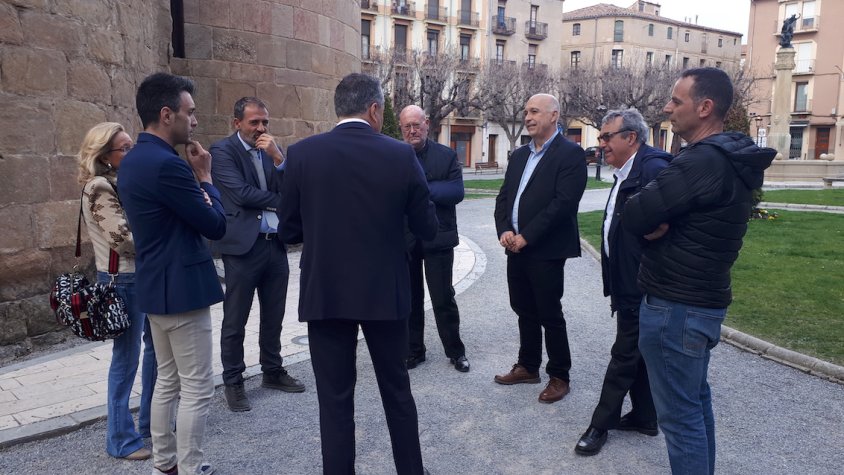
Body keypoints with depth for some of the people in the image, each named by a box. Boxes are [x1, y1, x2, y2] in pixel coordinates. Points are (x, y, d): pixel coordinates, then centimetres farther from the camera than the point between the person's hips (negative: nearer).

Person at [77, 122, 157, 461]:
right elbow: (125, 239, -21)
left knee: (157, 347, 17)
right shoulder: (100, 188, -17)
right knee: (127, 357, 1)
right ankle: (120, 439, 17)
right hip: (123, 279, -9)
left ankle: (151, 420, 33)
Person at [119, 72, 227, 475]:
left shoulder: (133, 161, 10)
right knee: (197, 388, 1)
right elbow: (217, 225, -15)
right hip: (181, 288, -10)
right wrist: (205, 177, -5)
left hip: (155, 286, 10)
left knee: (168, 380, 19)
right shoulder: (167, 164, -21)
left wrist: (193, 178, 5)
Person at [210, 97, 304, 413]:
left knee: (274, 316, 15)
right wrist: (279, 200, -5)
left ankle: (272, 372, 30)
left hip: (276, 243, 6)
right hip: (243, 245, -6)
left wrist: (277, 157, -12)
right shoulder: (222, 150, -5)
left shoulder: (272, 150, 12)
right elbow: (241, 194, -17)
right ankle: (233, 383, 17)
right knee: (235, 321, 4)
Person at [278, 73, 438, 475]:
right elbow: (428, 228, 0)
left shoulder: (302, 153, -6)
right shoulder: (401, 155, -6)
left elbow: (288, 231, -1)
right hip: (385, 292, 1)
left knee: (335, 400, 9)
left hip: (325, 294, -1)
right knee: (397, 390, 19)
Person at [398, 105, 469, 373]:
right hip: (404, 238, 2)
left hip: (437, 238, -1)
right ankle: (414, 351, 26)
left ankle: (455, 352, 21)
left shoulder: (446, 156, 1)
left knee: (443, 299, 5)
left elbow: (457, 191, -10)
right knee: (410, 299, 12)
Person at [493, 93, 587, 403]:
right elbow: (504, 196, 14)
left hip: (546, 250, -7)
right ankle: (528, 366, 31)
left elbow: (563, 203, -18)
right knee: (524, 311, 16)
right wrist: (504, 230, -4)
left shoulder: (571, 154, -8)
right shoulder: (519, 155, 15)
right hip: (516, 248, 7)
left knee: (550, 316, 2)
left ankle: (559, 377, 17)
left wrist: (526, 236, -18)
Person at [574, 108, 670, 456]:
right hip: (628, 285, 10)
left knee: (624, 356, 3)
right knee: (637, 355, 18)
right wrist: (615, 285, 15)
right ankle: (644, 418, 32)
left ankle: (601, 424, 16)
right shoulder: (626, 174, 13)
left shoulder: (653, 169, -19)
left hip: (640, 287, -10)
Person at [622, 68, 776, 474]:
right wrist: (659, 222, -10)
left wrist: (651, 221, -2)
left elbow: (631, 217, -21)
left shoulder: (701, 161, -23)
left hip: (675, 306, -10)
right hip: (701, 300, 10)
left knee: (679, 414, 1)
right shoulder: (731, 159, 10)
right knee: (695, 401, 21)